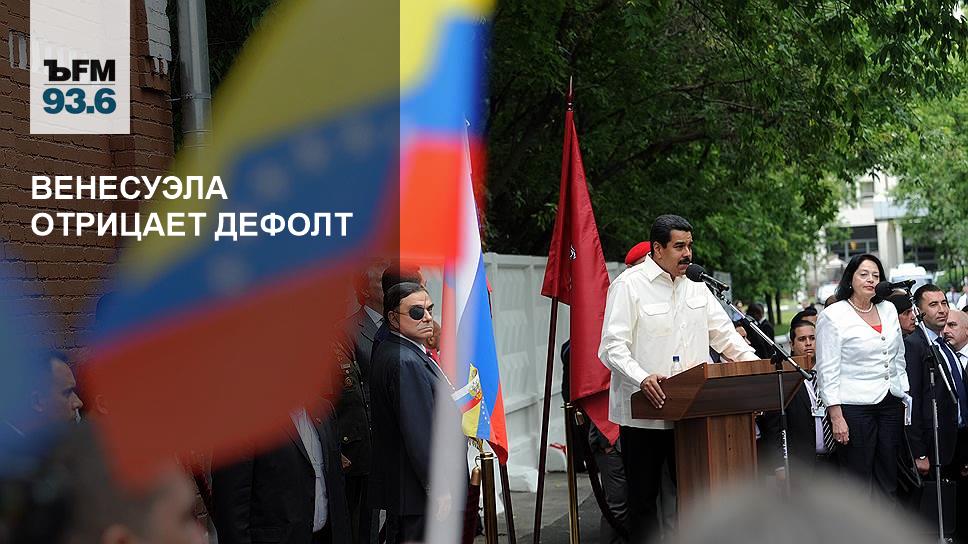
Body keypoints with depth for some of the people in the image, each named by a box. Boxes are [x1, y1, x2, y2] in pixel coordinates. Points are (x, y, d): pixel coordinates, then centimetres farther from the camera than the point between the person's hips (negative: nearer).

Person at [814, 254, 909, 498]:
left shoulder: (888, 309, 12)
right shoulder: (833, 316, -6)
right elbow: (827, 370, -10)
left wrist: (906, 397, 13)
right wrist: (836, 417, -15)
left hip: (890, 404, 6)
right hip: (854, 406, -6)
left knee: (888, 481, 8)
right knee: (858, 484, -3)